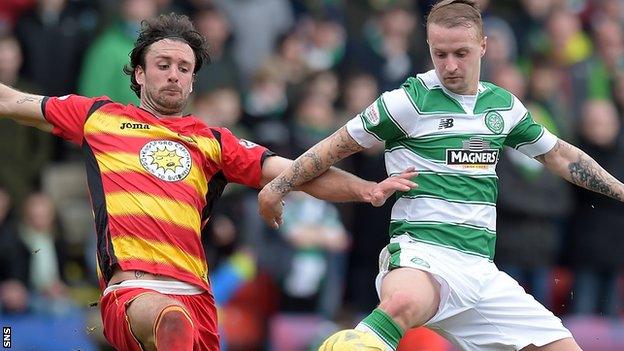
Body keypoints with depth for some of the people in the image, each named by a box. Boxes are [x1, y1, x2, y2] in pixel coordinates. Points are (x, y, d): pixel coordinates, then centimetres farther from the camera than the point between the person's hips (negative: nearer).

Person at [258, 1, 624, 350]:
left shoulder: (504, 105, 13)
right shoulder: (410, 101, -3)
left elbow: (558, 154, 28)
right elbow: (339, 144, 5)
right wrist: (276, 186, 5)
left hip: (480, 268, 6)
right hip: (422, 253, -6)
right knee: (402, 302, -43)